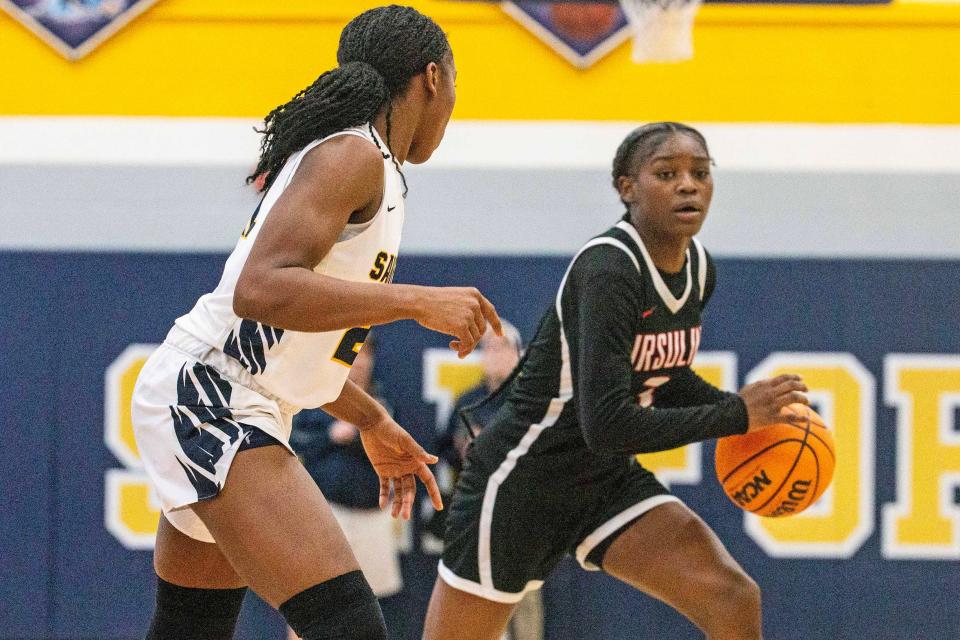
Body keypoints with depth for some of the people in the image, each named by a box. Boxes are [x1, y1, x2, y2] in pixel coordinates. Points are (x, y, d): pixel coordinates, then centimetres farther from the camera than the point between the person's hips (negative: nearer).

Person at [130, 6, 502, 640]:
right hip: (210, 402, -11)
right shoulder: (354, 155, -13)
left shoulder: (360, 161, 17)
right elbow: (261, 291, -28)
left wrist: (372, 422, 34)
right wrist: (418, 302, -24)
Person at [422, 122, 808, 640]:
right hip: (523, 478, -7)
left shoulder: (698, 268, 0)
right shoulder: (608, 270, -25)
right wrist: (734, 415, -25)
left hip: (607, 481, 7)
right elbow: (607, 424, -33)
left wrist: (748, 410, 2)